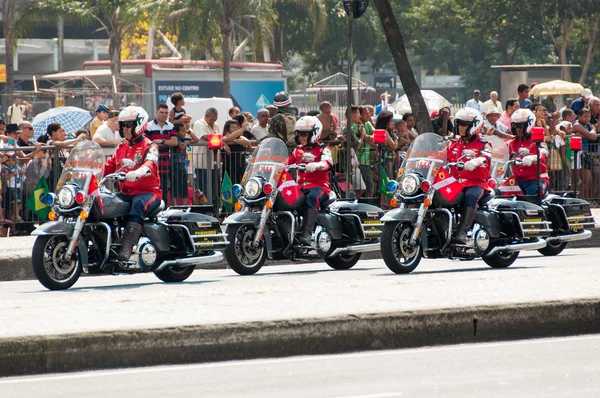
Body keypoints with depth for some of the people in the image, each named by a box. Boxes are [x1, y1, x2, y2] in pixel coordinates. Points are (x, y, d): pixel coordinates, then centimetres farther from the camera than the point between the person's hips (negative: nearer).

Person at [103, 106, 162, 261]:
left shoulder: (149, 147, -2)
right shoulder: (121, 148, 23)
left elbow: (150, 164, -23)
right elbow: (109, 166, 18)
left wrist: (137, 173, -45)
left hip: (148, 192, -7)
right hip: (126, 193, 7)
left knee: (138, 204, -41)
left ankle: (127, 247, -54)